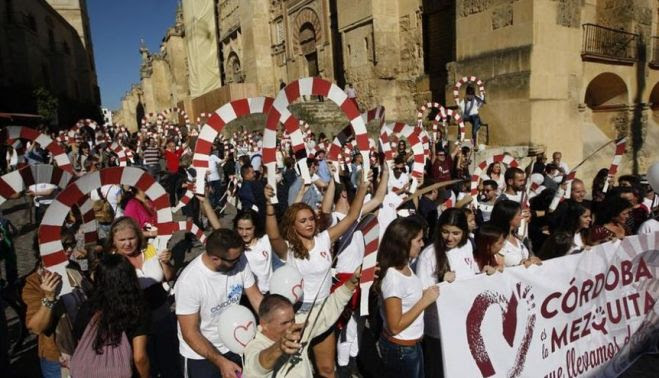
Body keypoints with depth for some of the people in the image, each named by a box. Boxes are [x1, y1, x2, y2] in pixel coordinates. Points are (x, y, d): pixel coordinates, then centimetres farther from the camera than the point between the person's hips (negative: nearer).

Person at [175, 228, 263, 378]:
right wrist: (220, 362, -26)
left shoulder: (240, 261, -18)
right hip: (199, 355, -4)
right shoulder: (189, 282, -29)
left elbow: (256, 298, -8)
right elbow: (190, 334, -22)